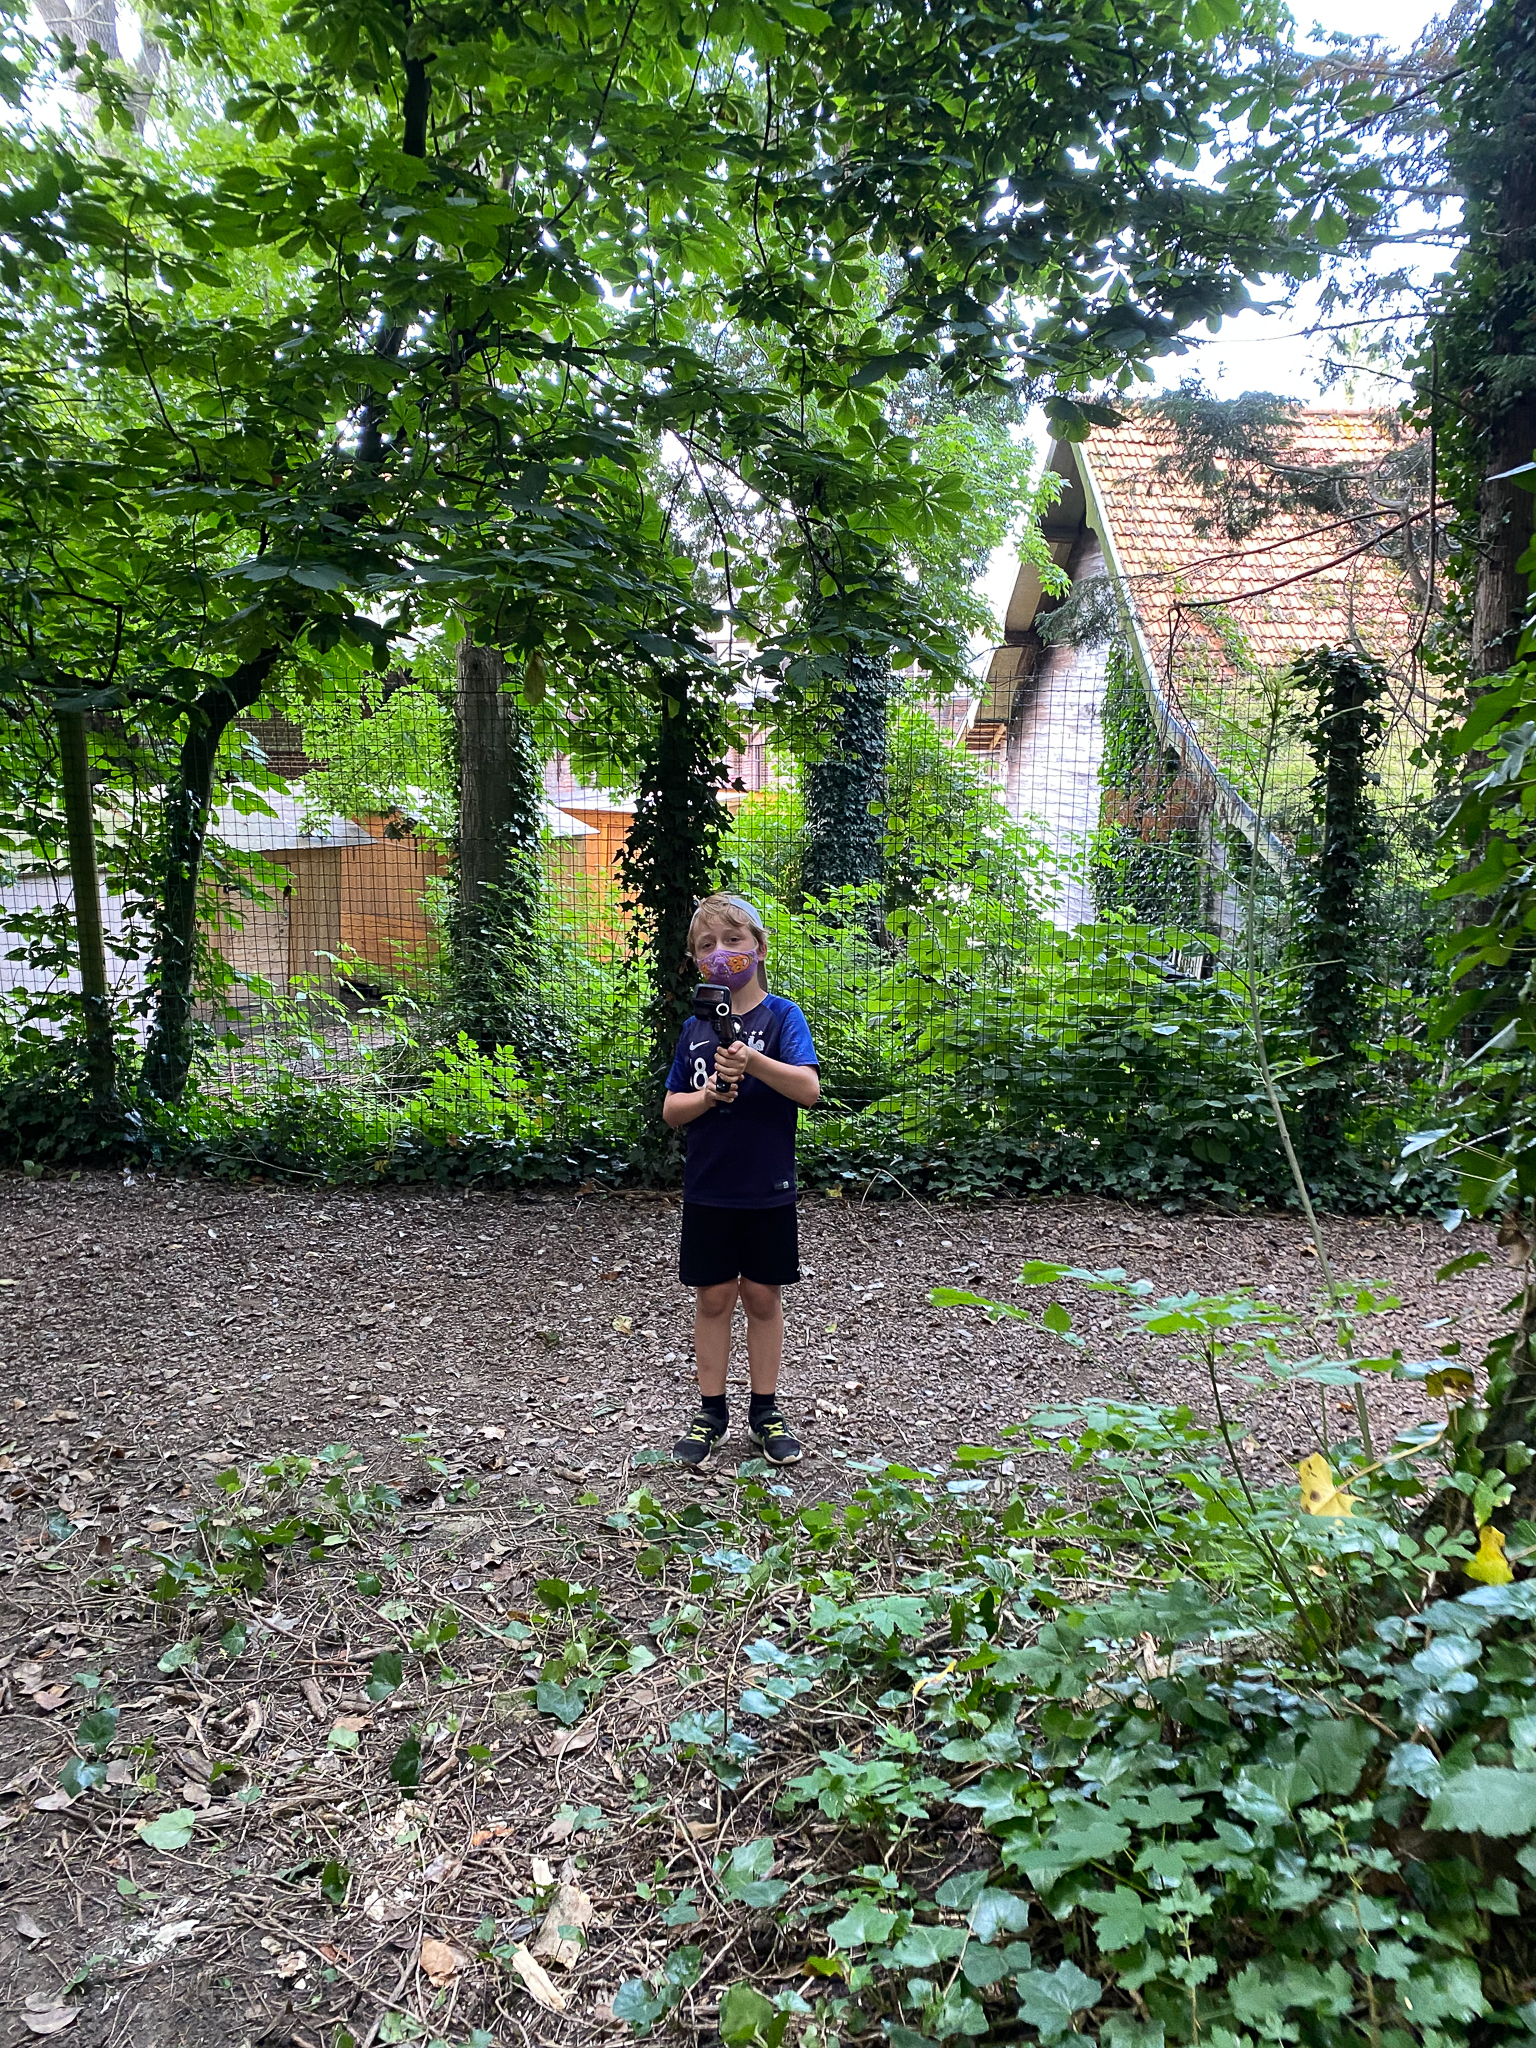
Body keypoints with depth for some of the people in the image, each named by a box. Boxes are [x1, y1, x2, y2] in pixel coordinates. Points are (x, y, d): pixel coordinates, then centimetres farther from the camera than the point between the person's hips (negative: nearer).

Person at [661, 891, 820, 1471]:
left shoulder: (781, 1016, -6)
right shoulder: (695, 1027, 4)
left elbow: (809, 1090, -19)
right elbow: (671, 1110, 6)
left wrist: (753, 1062, -32)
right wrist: (707, 1096, -14)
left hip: (767, 1189, -2)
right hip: (707, 1190, 2)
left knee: (763, 1295, 9)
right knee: (713, 1296, 9)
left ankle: (765, 1411, 24)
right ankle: (710, 1411, 23)